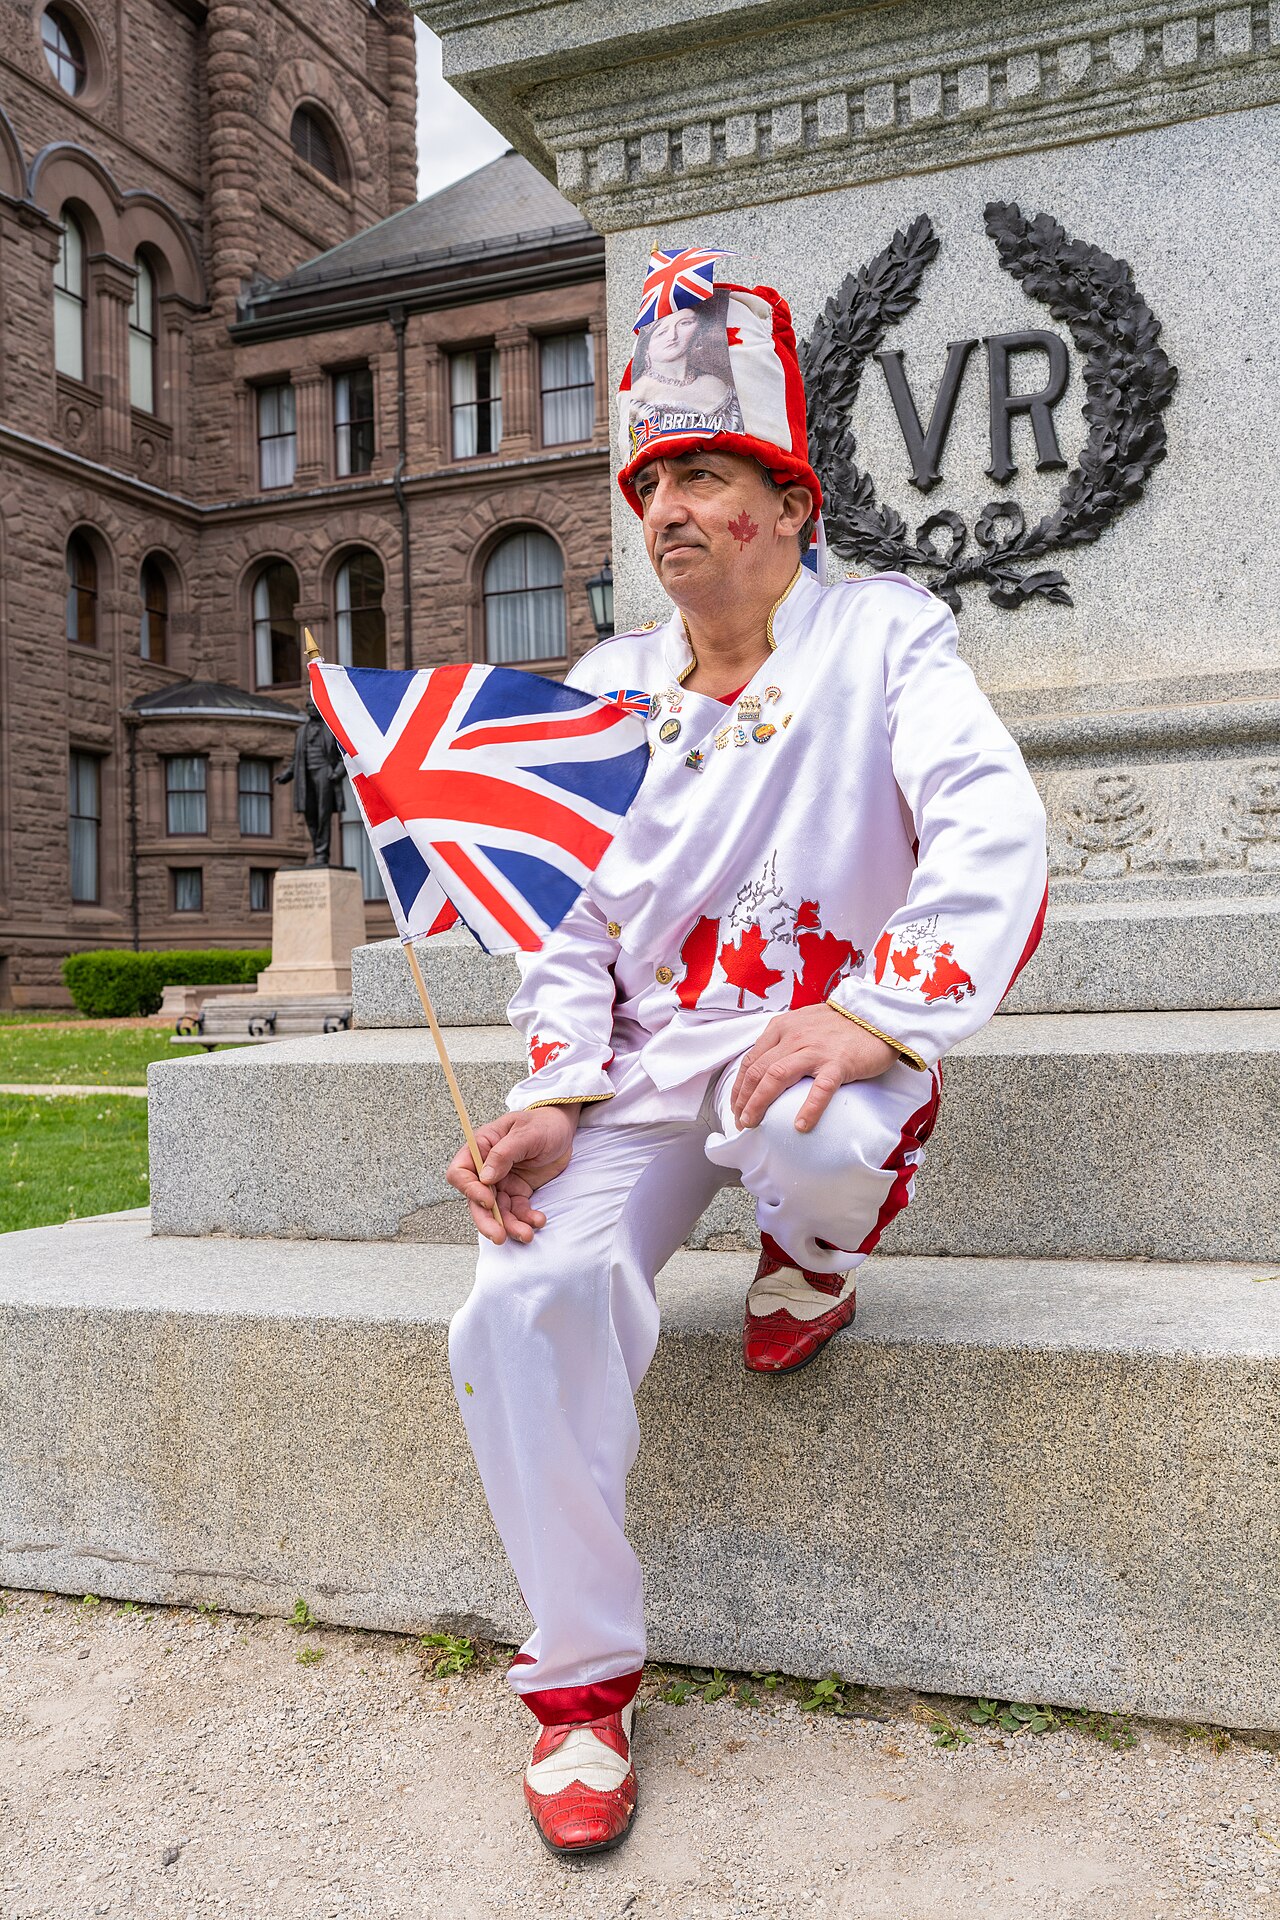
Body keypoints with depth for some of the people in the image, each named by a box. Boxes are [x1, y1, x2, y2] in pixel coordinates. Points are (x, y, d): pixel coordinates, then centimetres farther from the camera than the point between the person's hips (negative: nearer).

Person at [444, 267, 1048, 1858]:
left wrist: (874, 1010, -32)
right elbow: (572, 911, 10)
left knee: (813, 1136, -41)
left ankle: (820, 1250, 0)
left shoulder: (880, 636, 0)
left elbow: (993, 826, -15)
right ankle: (582, 1678, 2)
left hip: (822, 1034, -3)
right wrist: (554, 1095, -7)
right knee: (520, 1305, -20)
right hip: (645, 1059, 4)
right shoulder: (606, 685, 12)